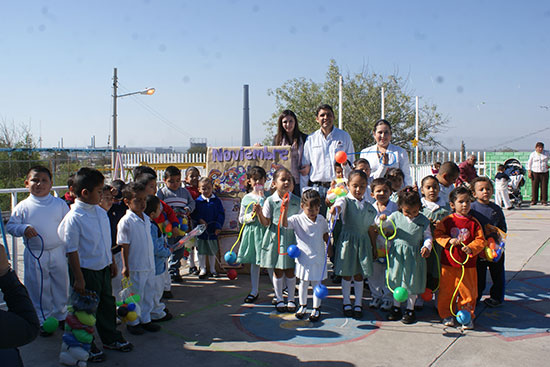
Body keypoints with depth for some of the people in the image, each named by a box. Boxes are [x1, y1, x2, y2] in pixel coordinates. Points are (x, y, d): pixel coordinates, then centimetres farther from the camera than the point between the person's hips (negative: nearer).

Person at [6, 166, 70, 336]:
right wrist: (24, 229, -19)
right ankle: (42, 320, 24)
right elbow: (10, 225, 1)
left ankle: (61, 315, 32)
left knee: (61, 285, 12)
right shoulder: (23, 207, -3)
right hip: (34, 255, -1)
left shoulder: (59, 204, 0)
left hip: (58, 253, 1)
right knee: (38, 288, 7)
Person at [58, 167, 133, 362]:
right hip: (86, 271, -7)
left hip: (103, 268, 8)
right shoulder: (73, 218, -21)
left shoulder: (101, 212, 2)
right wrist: (78, 278, -18)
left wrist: (112, 262, 18)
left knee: (107, 303, 20)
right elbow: (72, 250, -19)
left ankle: (111, 338, 38)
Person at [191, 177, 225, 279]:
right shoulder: (197, 201, -2)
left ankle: (212, 270, 25)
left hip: (213, 231, 0)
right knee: (201, 252, 7)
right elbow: (193, 214, 1)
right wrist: (199, 220, -16)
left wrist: (218, 227, -10)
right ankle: (202, 270, 18)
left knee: (212, 252, 12)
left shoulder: (216, 200, -1)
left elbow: (221, 214, -1)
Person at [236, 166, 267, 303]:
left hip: (265, 230, -2)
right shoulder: (246, 198, 7)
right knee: (254, 262, 11)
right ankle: (254, 291, 22)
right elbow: (241, 219, 8)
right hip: (251, 231, 2)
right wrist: (251, 215, -11)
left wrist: (262, 198, -12)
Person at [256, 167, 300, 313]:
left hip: (291, 238, 1)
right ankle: (279, 299, 24)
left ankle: (290, 299, 24)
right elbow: (266, 223, -2)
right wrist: (259, 213, -18)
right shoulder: (270, 201, -5)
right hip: (276, 238, -1)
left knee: (290, 271, 8)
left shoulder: (296, 201, 0)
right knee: (278, 271, 8)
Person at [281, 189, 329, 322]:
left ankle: (316, 308, 22)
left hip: (318, 257, 2)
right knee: (303, 283, 12)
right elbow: (284, 223, -26)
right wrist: (285, 209, -40)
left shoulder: (321, 220, 3)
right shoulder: (297, 219, -9)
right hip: (304, 258, -2)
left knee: (317, 284, 8)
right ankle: (303, 306, 31)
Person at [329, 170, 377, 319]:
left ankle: (358, 304, 24)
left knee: (359, 274, 10)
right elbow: (339, 205, -32)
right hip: (347, 240, -3)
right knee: (346, 274, 7)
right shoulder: (345, 200, -7)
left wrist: (374, 247, 13)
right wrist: (334, 208, -56)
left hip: (363, 241, 3)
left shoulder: (369, 207, 7)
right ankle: (346, 303, 23)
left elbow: (370, 229, 13)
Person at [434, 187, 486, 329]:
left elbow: (481, 240, 0)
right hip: (448, 263, 0)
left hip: (468, 265, 0)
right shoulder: (447, 220, -1)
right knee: (446, 290, 7)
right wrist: (449, 241, -15)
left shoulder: (474, 223, 0)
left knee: (468, 292, 5)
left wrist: (471, 248, -17)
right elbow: (438, 234, 1)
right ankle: (446, 315, 23)